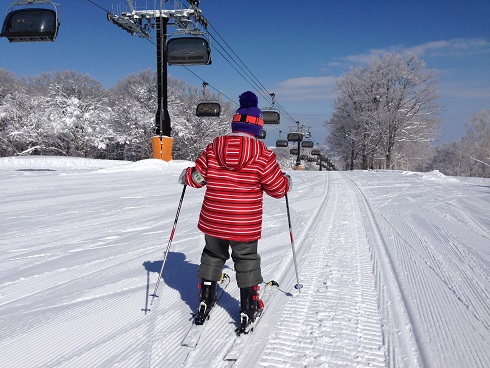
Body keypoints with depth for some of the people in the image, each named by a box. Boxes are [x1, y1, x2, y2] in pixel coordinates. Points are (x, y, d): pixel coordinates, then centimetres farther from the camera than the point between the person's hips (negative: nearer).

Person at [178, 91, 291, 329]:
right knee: (246, 261, 16)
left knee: (212, 256, 24)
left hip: (212, 222, 3)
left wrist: (185, 176, 25)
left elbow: (197, 177, 2)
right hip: (245, 226, -2)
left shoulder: (214, 148, -4)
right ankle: (248, 308, 23)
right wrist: (287, 181, 17)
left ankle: (205, 300, 30)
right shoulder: (262, 154, -11)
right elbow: (277, 188, -6)